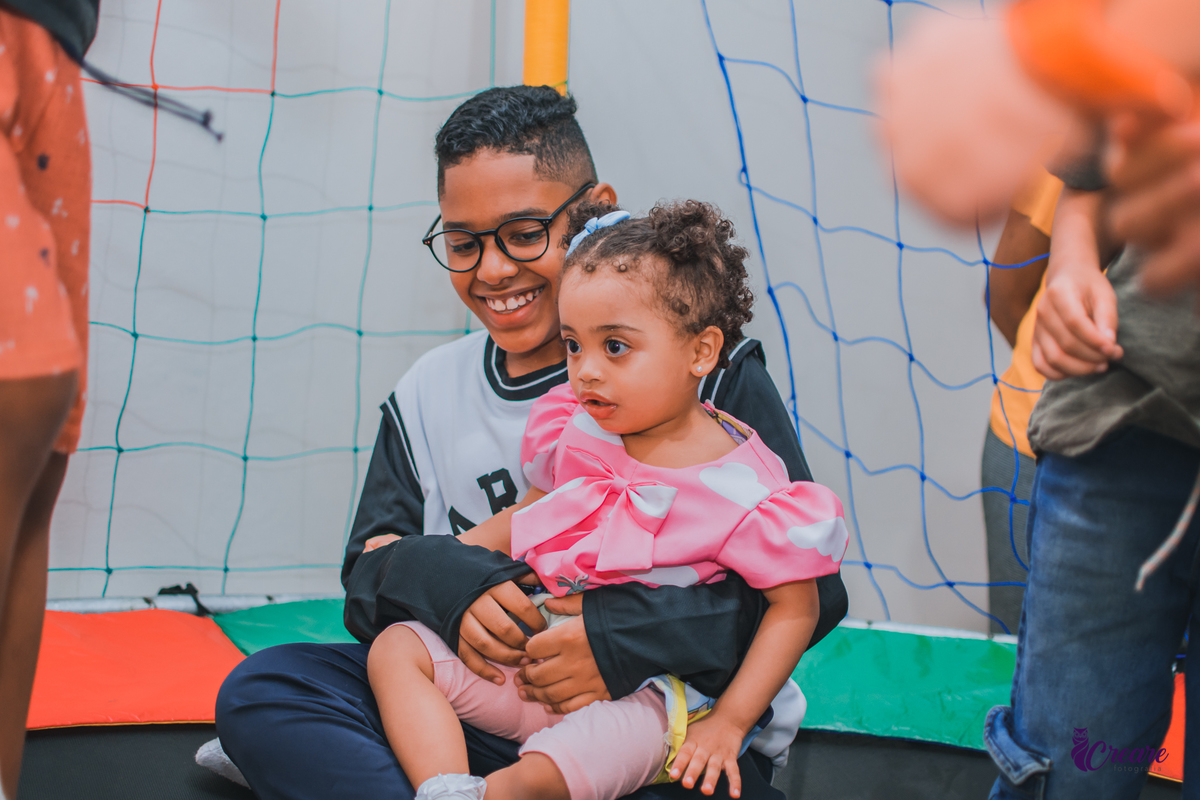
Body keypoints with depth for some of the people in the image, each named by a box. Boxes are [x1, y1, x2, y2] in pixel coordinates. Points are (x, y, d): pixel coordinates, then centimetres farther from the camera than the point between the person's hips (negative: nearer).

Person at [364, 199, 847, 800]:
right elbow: (527, 517, 23)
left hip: (646, 700, -7)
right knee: (396, 648, -6)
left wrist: (727, 725, -12)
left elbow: (795, 607, -8)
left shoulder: (738, 490, -14)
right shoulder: (575, 433, 5)